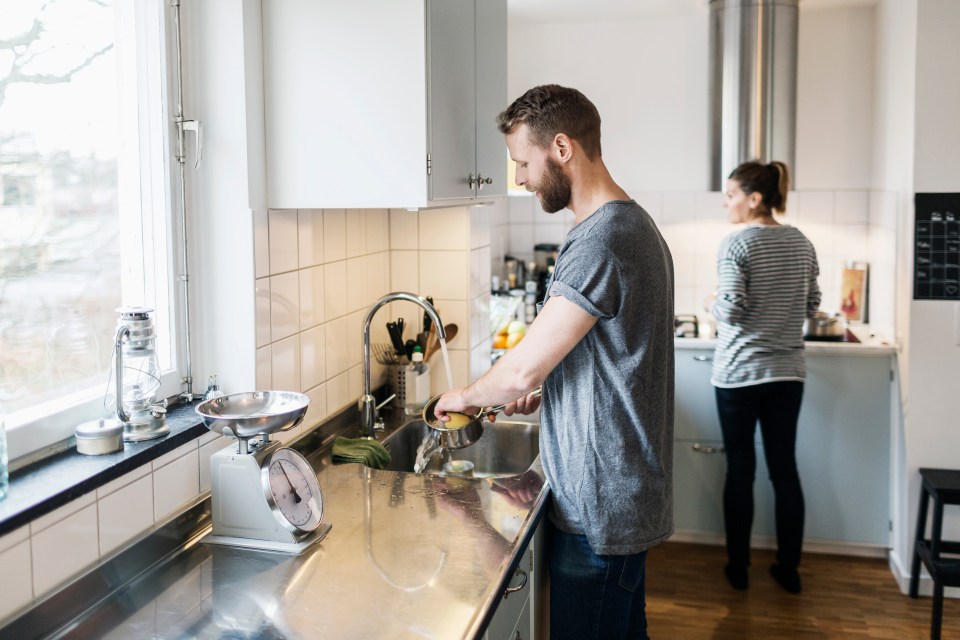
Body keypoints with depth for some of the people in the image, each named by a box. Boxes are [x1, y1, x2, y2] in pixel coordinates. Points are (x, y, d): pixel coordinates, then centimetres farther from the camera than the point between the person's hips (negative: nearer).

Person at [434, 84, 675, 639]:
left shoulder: (600, 241, -23)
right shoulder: (633, 223, 10)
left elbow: (524, 369, -22)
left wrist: (467, 396, -2)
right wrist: (545, 391, 10)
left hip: (600, 509, -10)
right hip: (628, 491, 10)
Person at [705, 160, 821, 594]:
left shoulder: (736, 245, -14)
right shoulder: (801, 243, 5)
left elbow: (732, 310, -20)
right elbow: (812, 305, 12)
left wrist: (712, 306, 0)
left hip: (739, 373, -5)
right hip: (788, 372, 5)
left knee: (740, 469, 6)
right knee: (784, 468, 12)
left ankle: (738, 568, 18)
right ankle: (789, 569, 21)